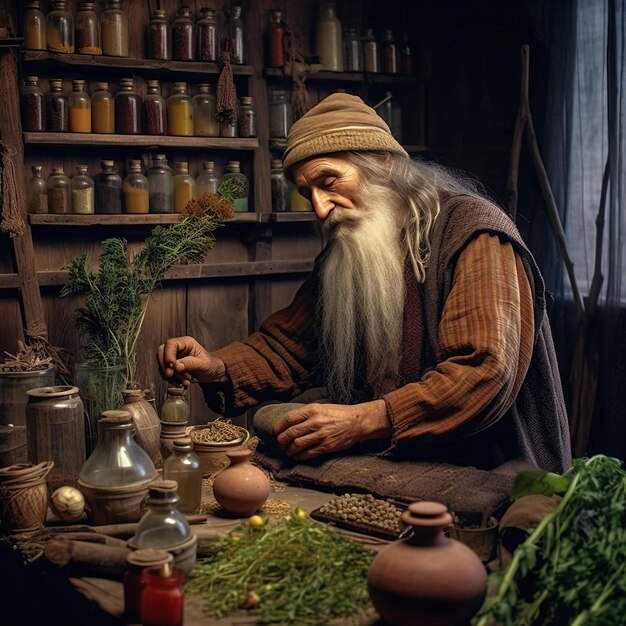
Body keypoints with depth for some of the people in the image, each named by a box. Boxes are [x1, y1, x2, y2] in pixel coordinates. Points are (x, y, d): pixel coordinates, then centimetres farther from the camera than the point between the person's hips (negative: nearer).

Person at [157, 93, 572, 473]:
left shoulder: (471, 231, -12)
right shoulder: (341, 259, 13)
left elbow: (487, 372, -23)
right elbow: (286, 346, 18)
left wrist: (365, 420, -30)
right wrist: (216, 369, -3)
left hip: (482, 479, -6)